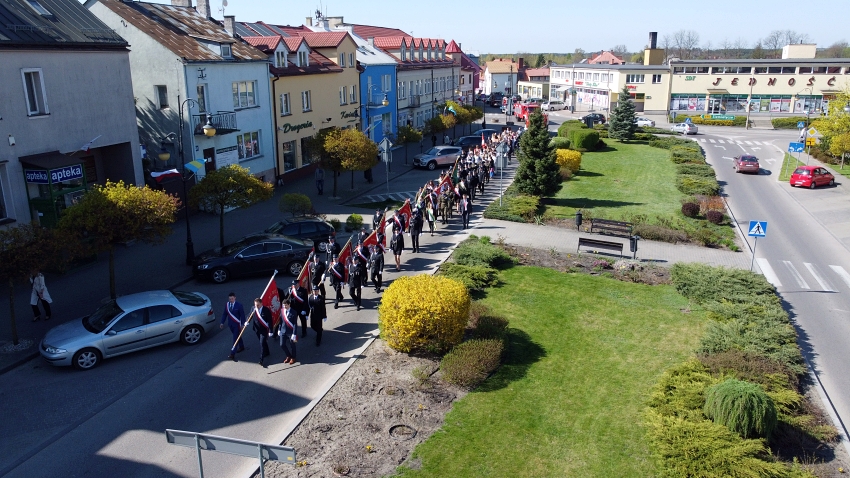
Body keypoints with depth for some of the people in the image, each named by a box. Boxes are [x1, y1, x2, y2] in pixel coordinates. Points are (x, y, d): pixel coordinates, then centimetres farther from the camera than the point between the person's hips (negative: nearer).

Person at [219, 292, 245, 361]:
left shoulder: (239, 305, -15)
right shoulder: (226, 305, -2)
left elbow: (242, 315, -10)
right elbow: (225, 314, 8)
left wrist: (242, 324, -10)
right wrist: (222, 323, 6)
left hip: (237, 324, -5)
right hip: (230, 324, 5)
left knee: (235, 338, -5)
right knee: (237, 336, 22)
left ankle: (233, 354, -6)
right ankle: (241, 347, 43)